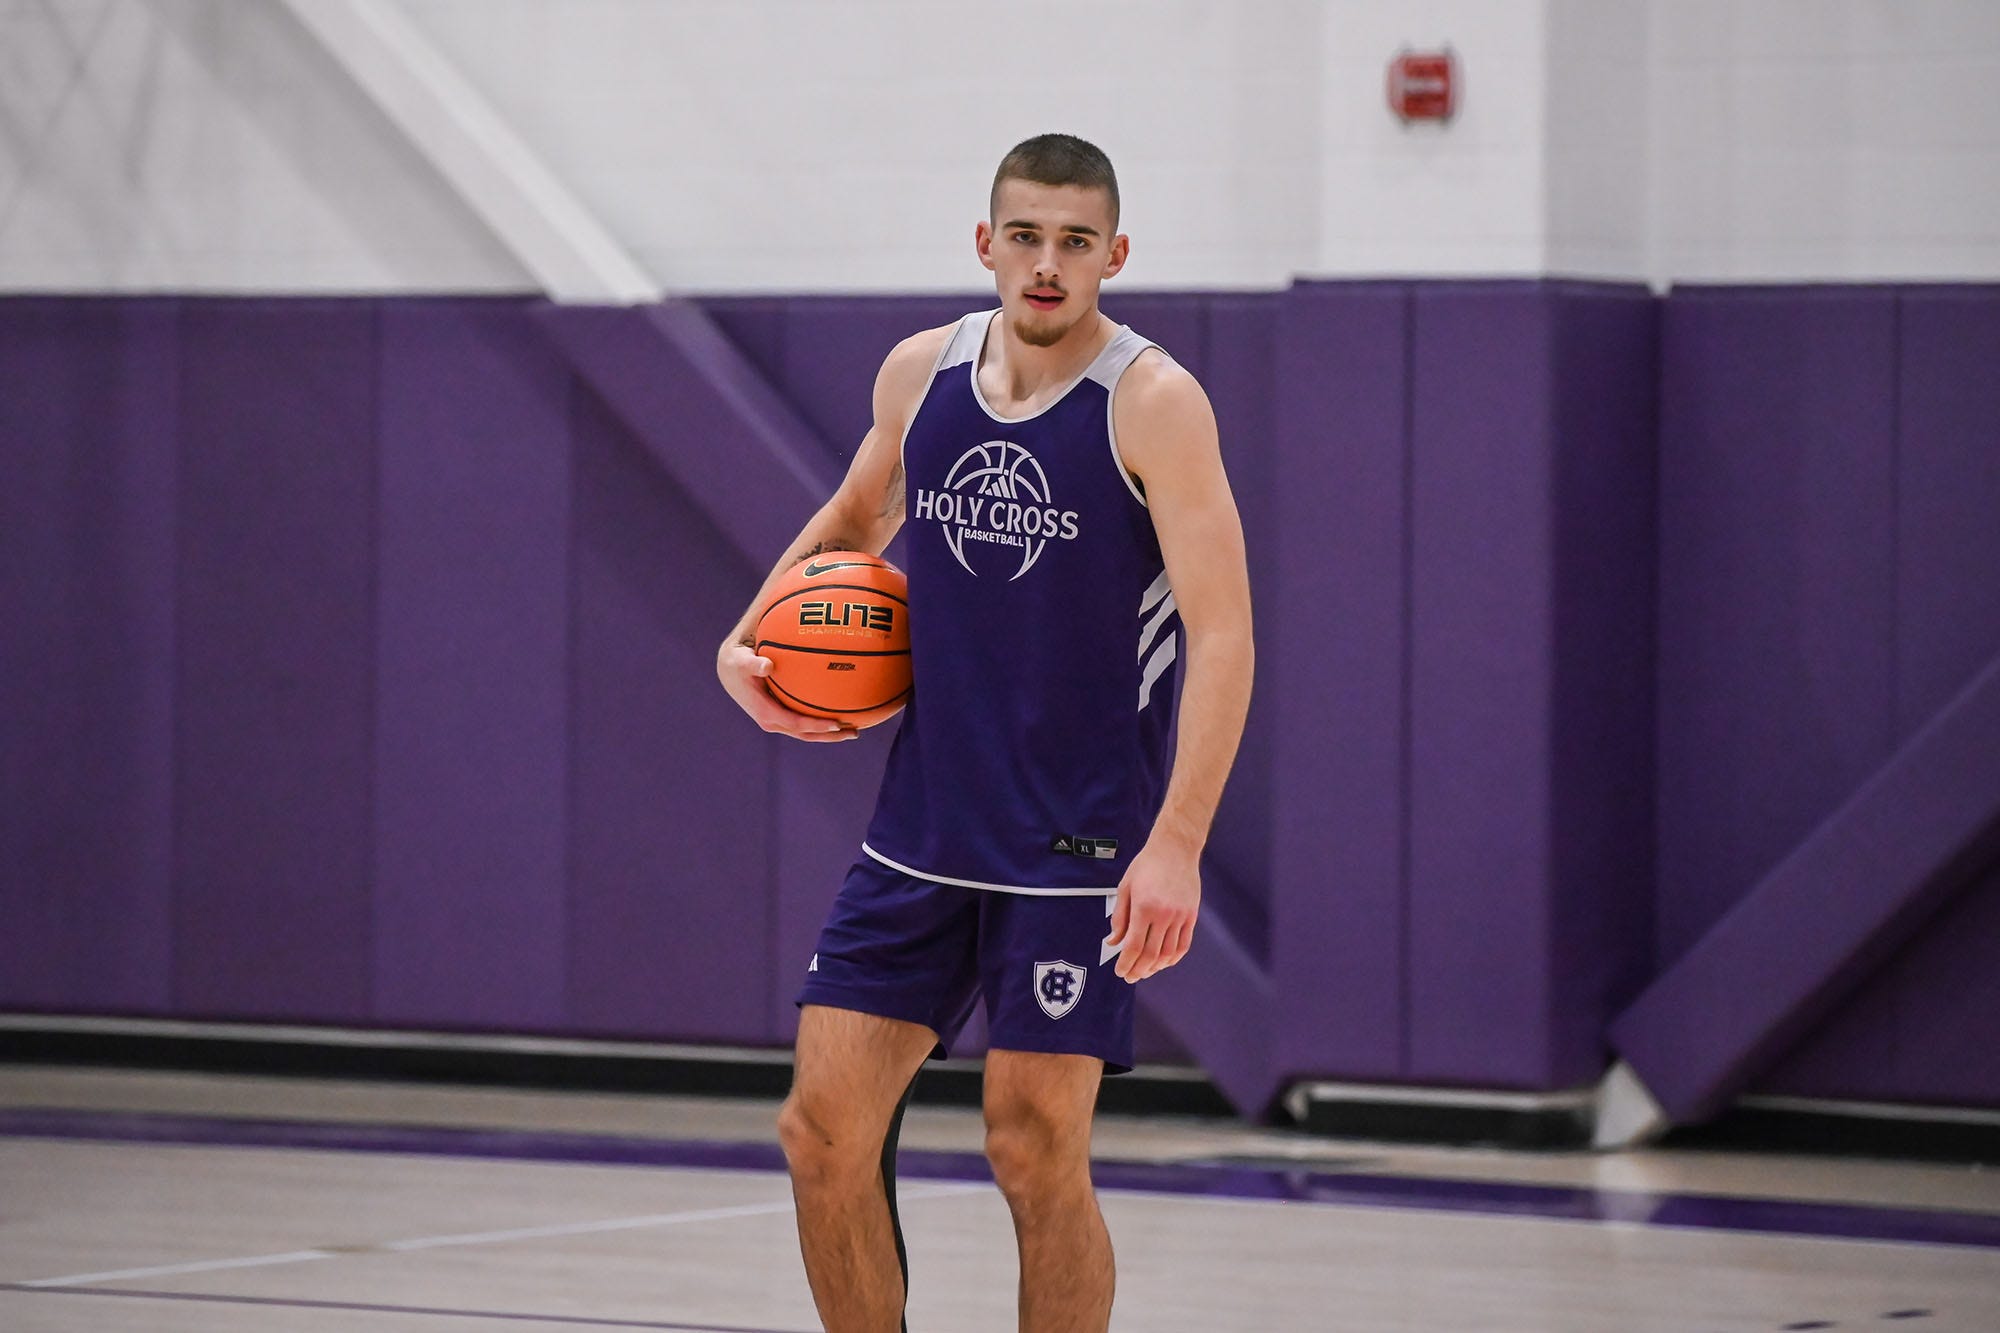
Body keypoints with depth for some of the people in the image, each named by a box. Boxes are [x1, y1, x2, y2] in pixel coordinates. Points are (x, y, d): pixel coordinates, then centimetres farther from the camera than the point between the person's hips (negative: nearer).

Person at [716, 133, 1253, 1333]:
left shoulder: (1154, 403, -12)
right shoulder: (921, 373, 5)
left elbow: (1223, 636, -18)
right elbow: (856, 521, 25)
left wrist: (1177, 843, -27)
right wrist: (747, 639, 8)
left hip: (1078, 848, -5)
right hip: (923, 828, 5)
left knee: (1037, 1154, -4)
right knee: (826, 1131, 0)